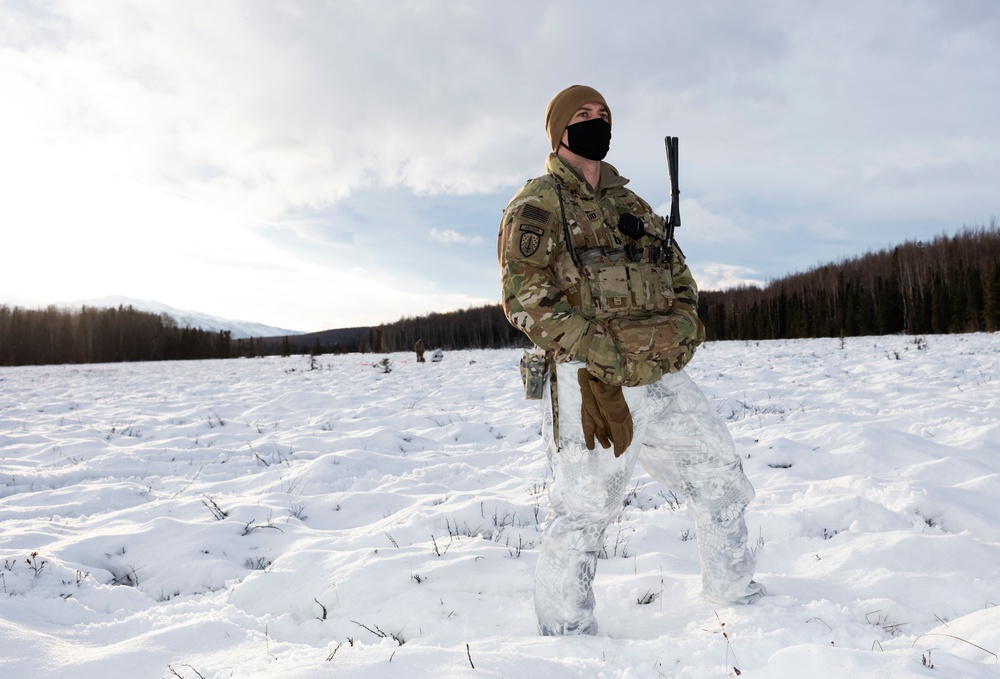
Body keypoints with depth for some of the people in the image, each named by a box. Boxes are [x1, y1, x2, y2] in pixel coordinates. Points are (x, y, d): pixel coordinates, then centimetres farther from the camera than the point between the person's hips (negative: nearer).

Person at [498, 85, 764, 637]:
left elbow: (680, 279, 23)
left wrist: (680, 332, 1)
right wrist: (605, 357, -19)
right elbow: (527, 299, -12)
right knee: (582, 510, -3)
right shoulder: (537, 204, -1)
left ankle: (735, 594, 34)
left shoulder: (632, 206, 22)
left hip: (662, 378, 7)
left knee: (721, 477, 14)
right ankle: (567, 639, 13)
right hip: (591, 383, -7)